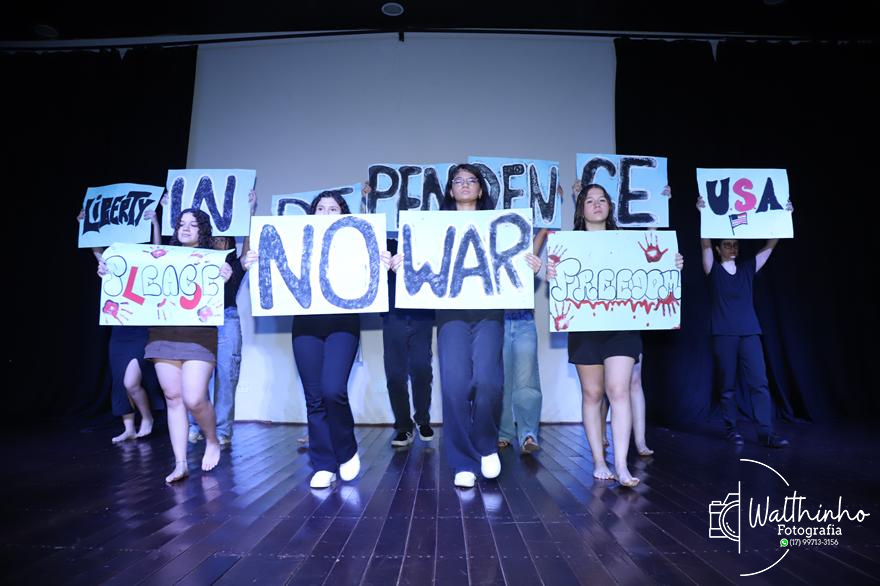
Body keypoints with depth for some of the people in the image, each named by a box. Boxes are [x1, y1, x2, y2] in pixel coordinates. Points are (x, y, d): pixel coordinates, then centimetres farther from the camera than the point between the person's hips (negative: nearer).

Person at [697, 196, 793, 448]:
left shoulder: (748, 268, 13)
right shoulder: (713, 270, 3)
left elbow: (770, 245, 9)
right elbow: (705, 244, -11)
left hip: (750, 333, 3)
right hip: (723, 334, -3)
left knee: (759, 382, -3)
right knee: (727, 386, 2)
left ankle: (766, 432, -2)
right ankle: (731, 429, 12)